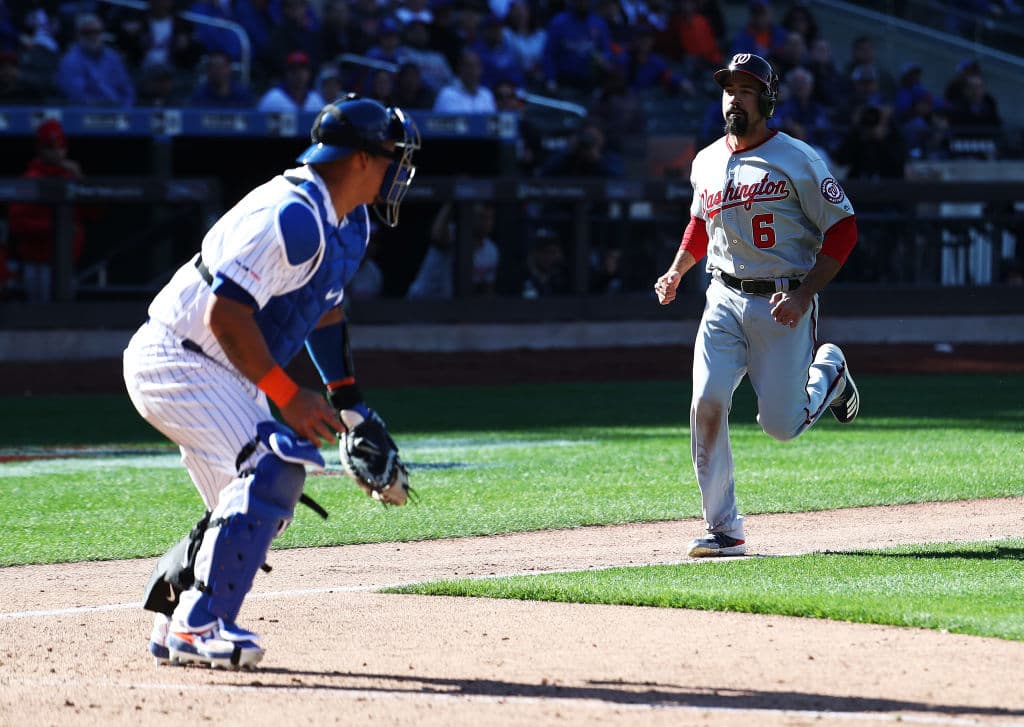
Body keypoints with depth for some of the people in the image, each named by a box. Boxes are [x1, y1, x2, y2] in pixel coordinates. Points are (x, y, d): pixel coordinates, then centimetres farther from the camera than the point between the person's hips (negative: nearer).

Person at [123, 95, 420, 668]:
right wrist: (286, 395, -27)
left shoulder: (349, 224, 8)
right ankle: (201, 626, -23)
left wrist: (348, 400, 15)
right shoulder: (291, 217, -25)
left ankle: (176, 626, 24)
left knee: (254, 510, 11)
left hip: (225, 378, 11)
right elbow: (226, 313, -28)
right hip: (174, 358, -11)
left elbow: (324, 308, 23)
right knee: (274, 466, -25)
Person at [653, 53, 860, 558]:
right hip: (725, 300, 4)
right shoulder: (706, 163, 9)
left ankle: (827, 373, 28)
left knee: (780, 426, -6)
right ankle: (722, 530, -6)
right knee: (707, 405, -15)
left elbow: (842, 229, -8)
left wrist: (803, 296, -16)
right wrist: (676, 271, 14)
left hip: (783, 303, -4)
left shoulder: (796, 160, -8)